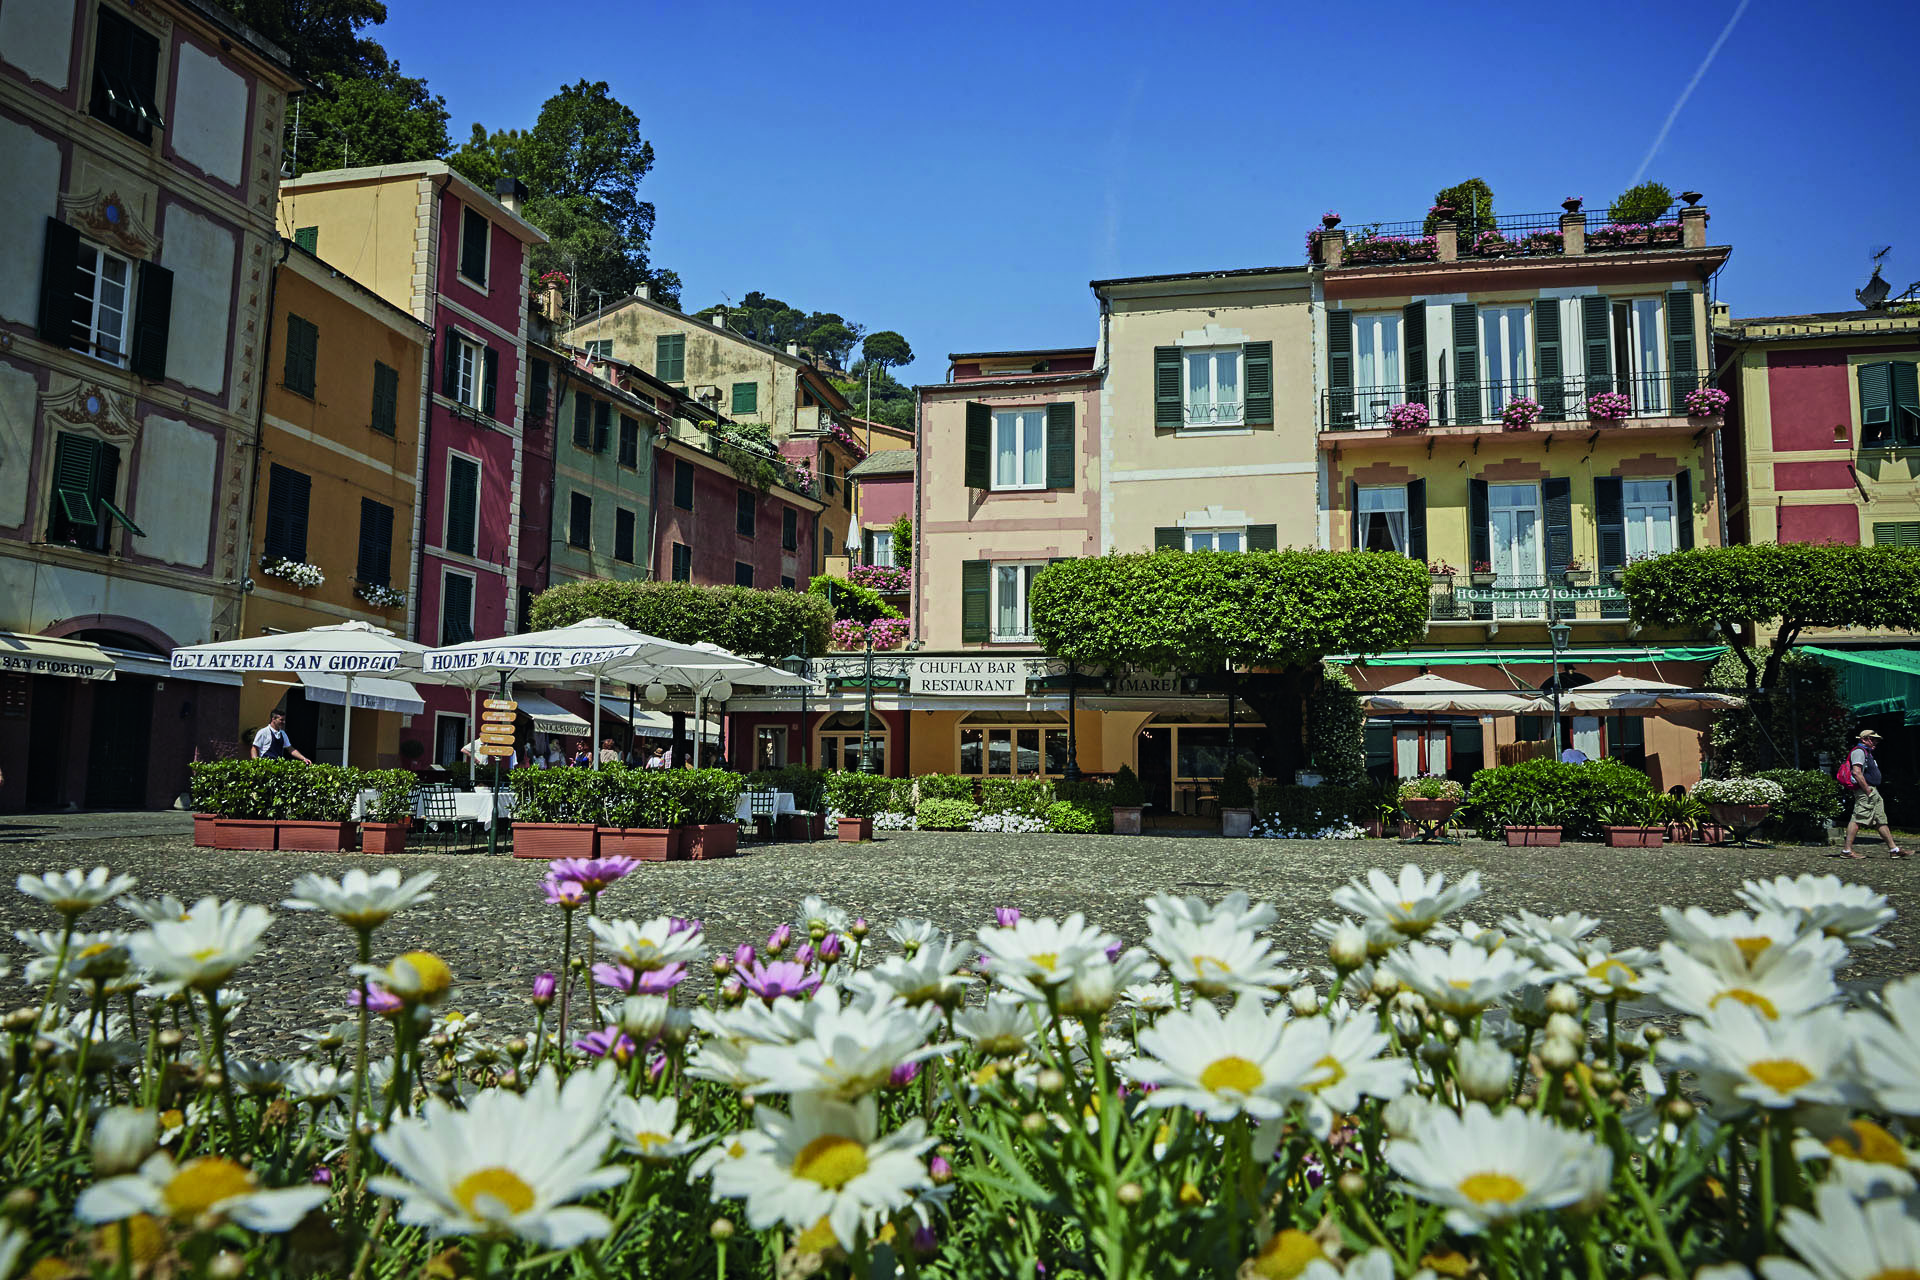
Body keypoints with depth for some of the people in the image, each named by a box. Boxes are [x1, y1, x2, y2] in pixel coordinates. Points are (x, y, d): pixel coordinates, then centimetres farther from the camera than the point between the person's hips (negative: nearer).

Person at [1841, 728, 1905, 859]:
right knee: (1857, 819, -12)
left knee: (1882, 820, 10)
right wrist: (1868, 791, -21)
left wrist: (1871, 791, 17)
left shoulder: (1867, 752, 24)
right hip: (1864, 791, -11)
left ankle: (1893, 849, 12)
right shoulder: (1859, 751, -10)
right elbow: (1856, 772, -21)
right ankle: (1847, 850, -13)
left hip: (1873, 791, 11)